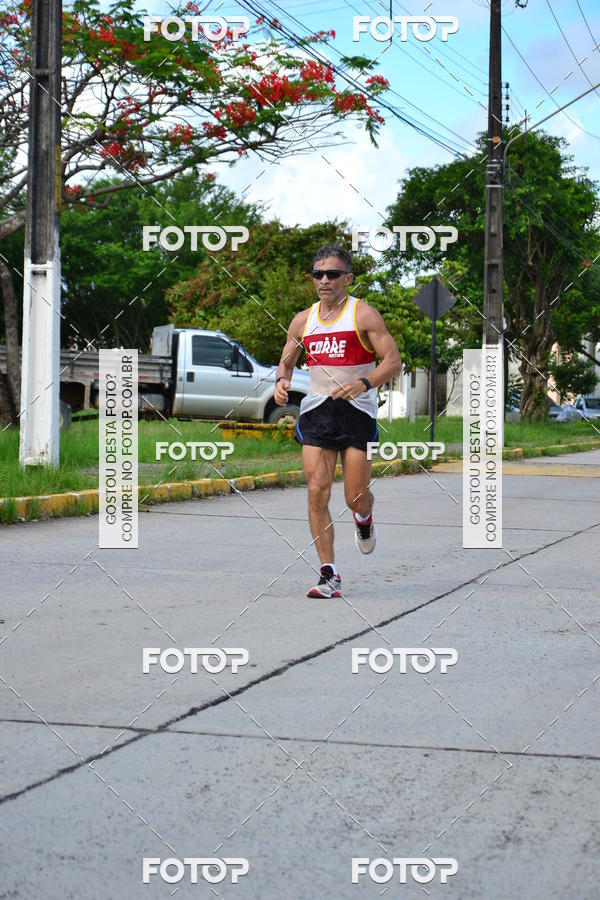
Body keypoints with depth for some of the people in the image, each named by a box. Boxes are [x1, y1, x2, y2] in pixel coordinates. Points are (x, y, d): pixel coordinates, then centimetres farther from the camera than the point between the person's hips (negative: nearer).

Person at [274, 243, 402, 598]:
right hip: (317, 410, 3)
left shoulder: (364, 314, -3)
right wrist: (282, 381, -1)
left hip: (357, 411, -3)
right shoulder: (303, 320, 11)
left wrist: (364, 383, -26)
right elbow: (286, 362, 23)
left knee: (355, 498, -2)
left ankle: (364, 518, 39)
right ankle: (330, 575, -6)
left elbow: (394, 361, -8)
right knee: (317, 491, -10)